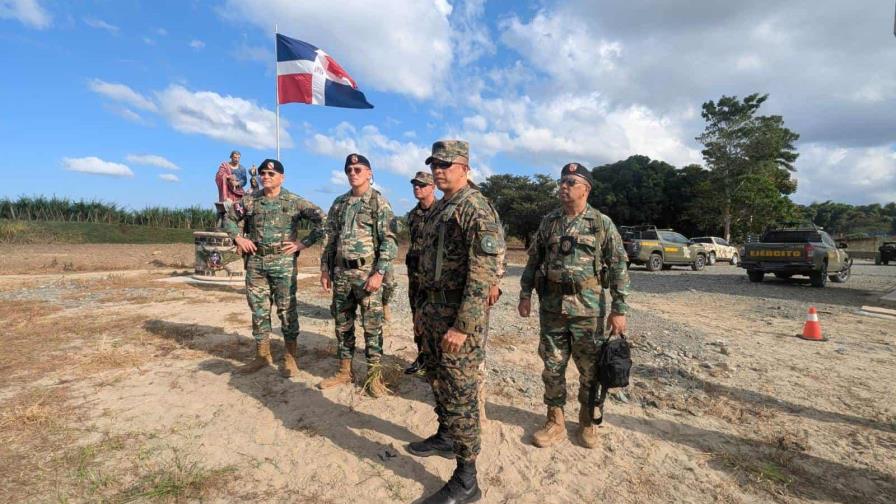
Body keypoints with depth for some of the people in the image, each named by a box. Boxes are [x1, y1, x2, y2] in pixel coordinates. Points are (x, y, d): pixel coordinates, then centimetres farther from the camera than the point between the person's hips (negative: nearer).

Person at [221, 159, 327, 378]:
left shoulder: (295, 202, -2)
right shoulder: (249, 201, 8)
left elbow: (322, 221, -4)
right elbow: (229, 218, 22)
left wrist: (304, 243, -8)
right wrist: (238, 238, 6)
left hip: (283, 262, -4)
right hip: (255, 262, 4)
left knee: (287, 310, 1)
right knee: (258, 309, 11)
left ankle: (290, 358, 13)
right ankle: (262, 355, 25)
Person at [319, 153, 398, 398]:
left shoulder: (379, 202, -4)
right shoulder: (339, 203, 13)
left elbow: (389, 241, -10)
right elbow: (331, 239, 17)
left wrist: (379, 273, -17)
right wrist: (325, 268, 10)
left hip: (367, 272, -6)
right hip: (340, 272, 6)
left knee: (372, 325, 1)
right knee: (342, 324, 12)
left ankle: (374, 375, 13)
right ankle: (344, 371, 26)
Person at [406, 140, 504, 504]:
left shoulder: (476, 209, -16)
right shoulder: (438, 208, 13)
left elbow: (483, 275, -22)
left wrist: (462, 326, -24)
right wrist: (422, 308, 20)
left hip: (460, 315, -9)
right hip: (433, 310, 9)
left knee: (461, 394, 0)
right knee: (439, 382, 21)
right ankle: (446, 437, 42)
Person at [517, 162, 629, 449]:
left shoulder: (602, 224, -3)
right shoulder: (548, 222, 6)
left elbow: (618, 267, -4)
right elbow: (533, 261, 11)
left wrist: (619, 309, -8)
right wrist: (525, 294, 5)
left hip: (587, 310, -2)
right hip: (551, 308, 3)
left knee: (590, 369, 10)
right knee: (552, 367, 9)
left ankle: (587, 421, 30)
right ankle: (555, 422, 24)